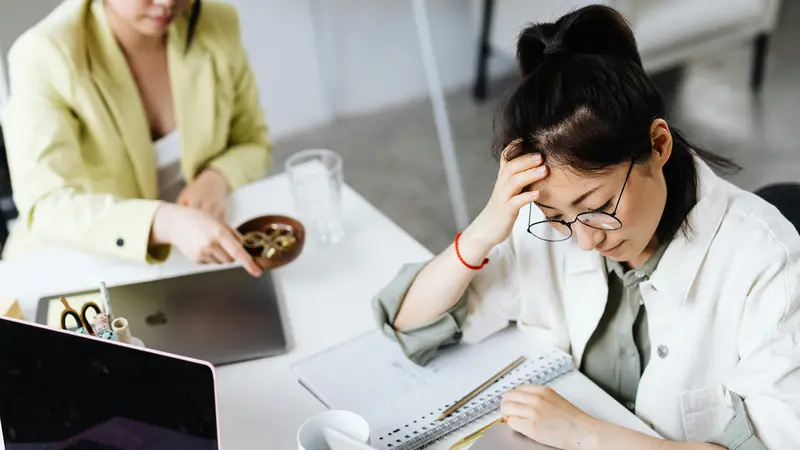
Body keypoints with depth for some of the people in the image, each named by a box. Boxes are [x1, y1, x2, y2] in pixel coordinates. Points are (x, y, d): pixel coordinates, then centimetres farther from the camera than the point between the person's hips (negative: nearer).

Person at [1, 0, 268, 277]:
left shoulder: (217, 24, -8)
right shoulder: (44, 56, -19)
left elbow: (253, 144, 5)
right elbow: (46, 207, -29)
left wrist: (217, 179, -16)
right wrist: (167, 222, -44)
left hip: (192, 259, 2)